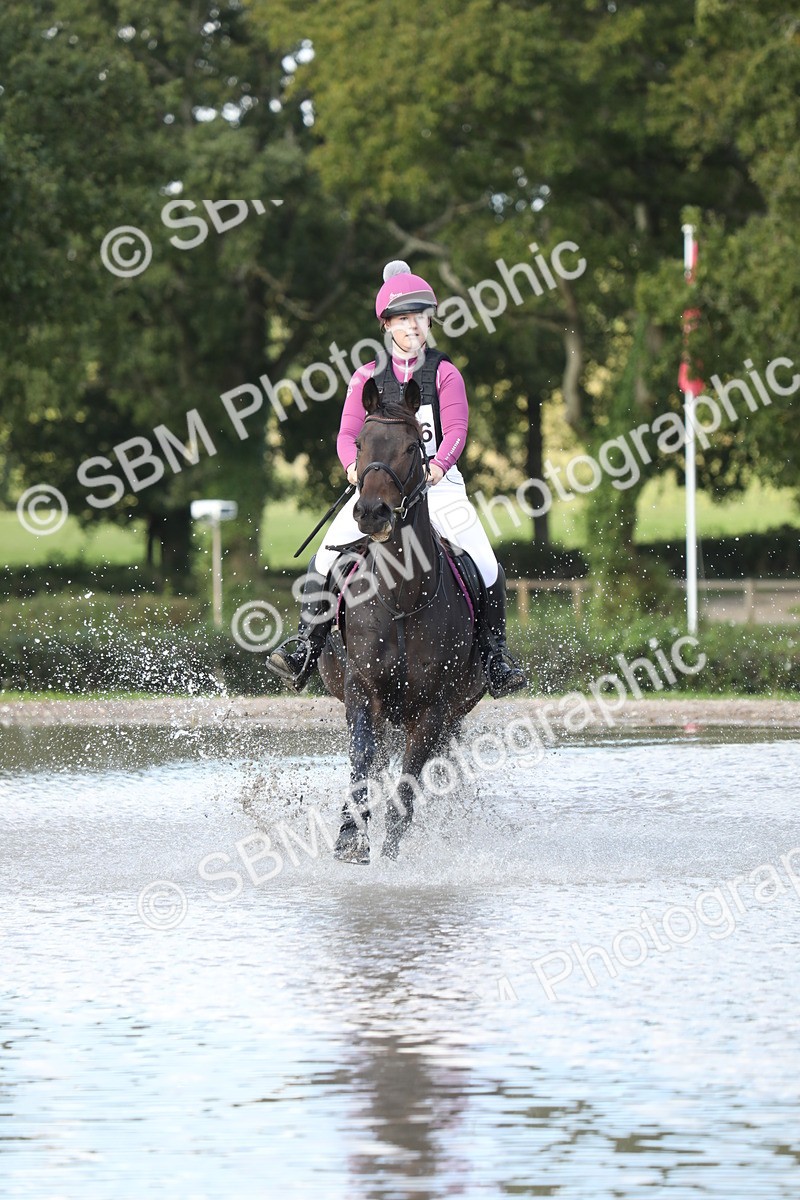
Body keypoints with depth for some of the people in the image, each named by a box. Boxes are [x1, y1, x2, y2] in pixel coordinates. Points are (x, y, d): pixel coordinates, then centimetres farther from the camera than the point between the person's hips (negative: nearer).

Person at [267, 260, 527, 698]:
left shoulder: (444, 374, 5)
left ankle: (494, 654, -5)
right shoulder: (368, 378, 9)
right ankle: (306, 645, -8)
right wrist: (355, 465, -20)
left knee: (485, 565, -17)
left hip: (438, 482, -1)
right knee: (326, 557, -17)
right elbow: (347, 433, 3)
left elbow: (456, 429, -7)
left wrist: (439, 464, -27)